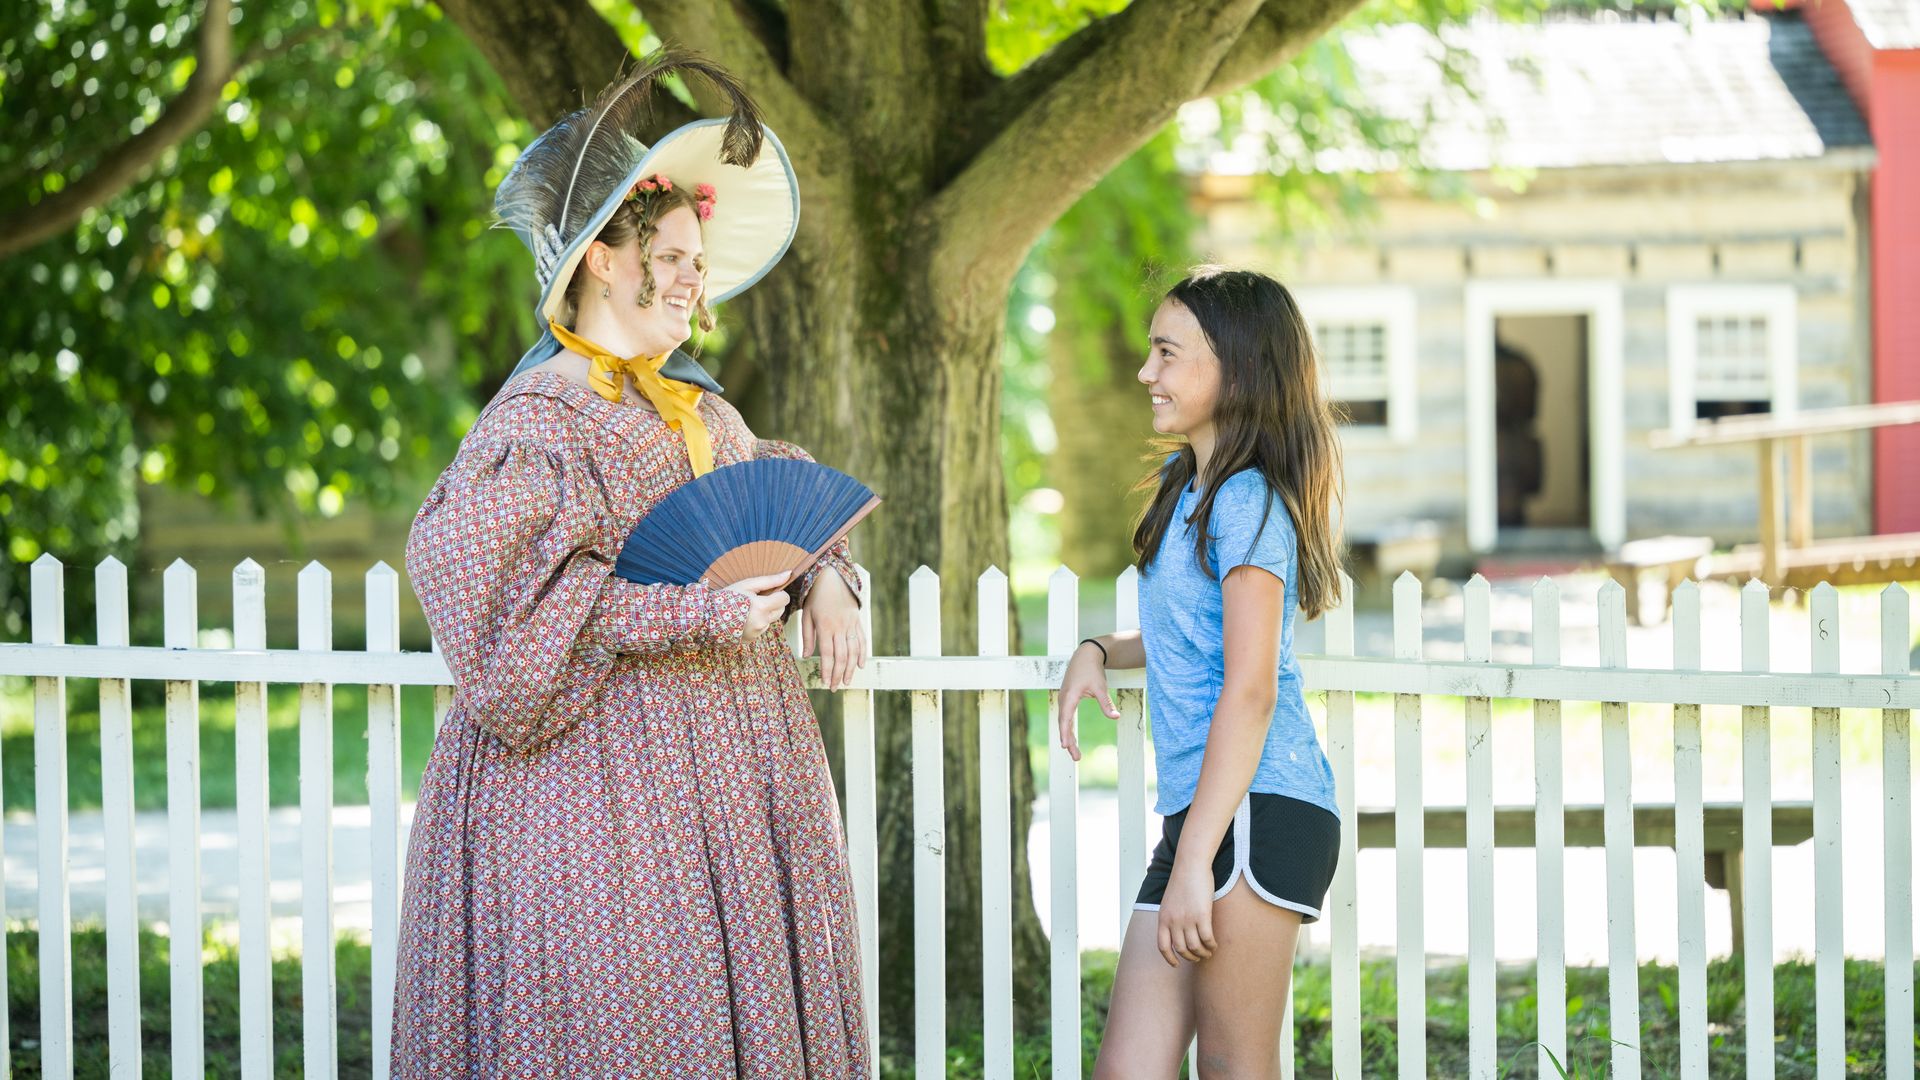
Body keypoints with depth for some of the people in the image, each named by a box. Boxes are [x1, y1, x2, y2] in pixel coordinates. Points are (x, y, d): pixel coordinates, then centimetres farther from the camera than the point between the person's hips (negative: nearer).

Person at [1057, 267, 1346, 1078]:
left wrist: (1194, 864, -19)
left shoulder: (1246, 503, -9)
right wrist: (1099, 652, 14)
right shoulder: (1184, 485, 20)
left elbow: (1249, 692, -16)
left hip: (1257, 811, -9)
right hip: (1199, 814, 9)